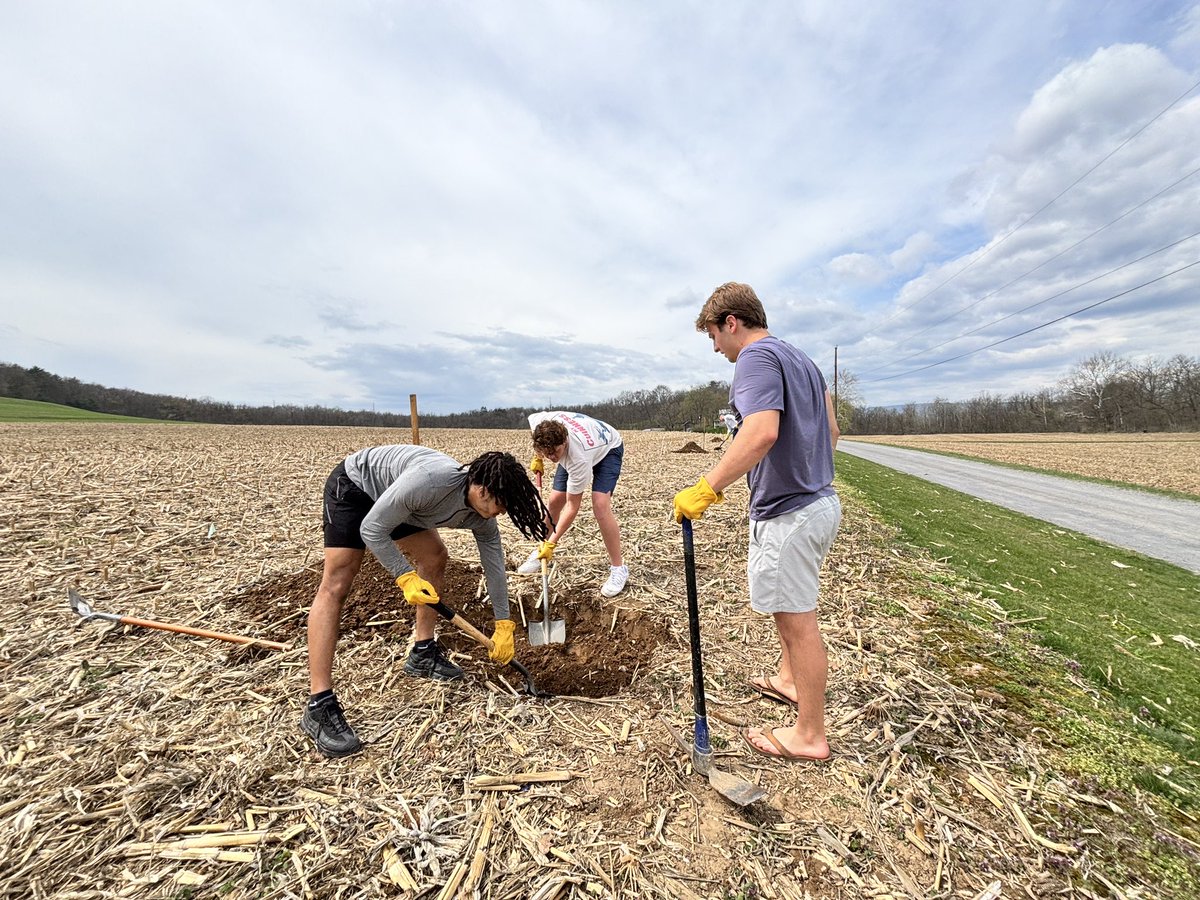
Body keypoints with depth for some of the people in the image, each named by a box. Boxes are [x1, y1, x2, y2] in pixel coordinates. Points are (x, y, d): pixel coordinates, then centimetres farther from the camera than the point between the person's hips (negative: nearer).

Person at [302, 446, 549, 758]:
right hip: (354, 483, -7)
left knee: (435, 558, 5)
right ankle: (319, 704, -11)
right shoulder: (428, 480, -41)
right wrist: (405, 577, -30)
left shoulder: (482, 516, -18)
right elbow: (371, 529, -30)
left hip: (389, 491, 7)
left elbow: (494, 565, -8)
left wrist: (503, 625, -4)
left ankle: (423, 653, 19)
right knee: (336, 584, -15)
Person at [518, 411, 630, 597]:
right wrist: (538, 457, -2)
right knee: (554, 501, 1)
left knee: (600, 505, -26)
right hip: (577, 447, 6)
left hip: (607, 449, -6)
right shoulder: (540, 424, -32)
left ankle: (618, 568, -11)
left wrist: (552, 543, -29)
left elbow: (572, 507, -33)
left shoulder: (579, 459, -44)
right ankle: (540, 553, 22)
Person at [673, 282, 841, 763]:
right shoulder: (801, 360, 15)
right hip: (819, 501, 10)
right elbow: (831, 430, 19)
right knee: (791, 607, 26)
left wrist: (707, 488, -32)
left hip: (787, 511, -10)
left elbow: (762, 432, -32)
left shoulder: (757, 356, -15)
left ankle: (810, 735, 22)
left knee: (797, 619, 4)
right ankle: (789, 679, 47)